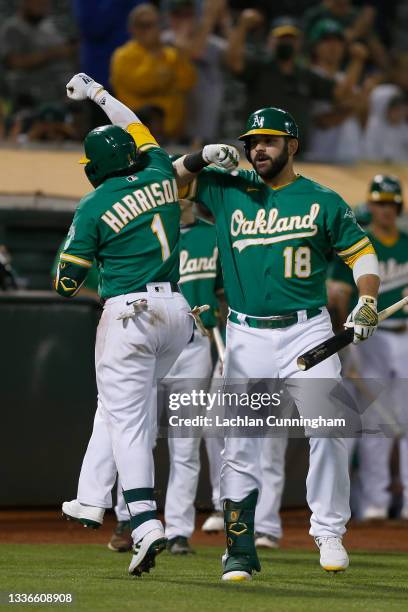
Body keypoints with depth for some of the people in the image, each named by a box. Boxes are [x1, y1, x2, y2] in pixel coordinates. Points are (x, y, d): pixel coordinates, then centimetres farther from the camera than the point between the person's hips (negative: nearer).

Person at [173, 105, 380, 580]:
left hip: (307, 332, -2)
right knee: (240, 444, -2)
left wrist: (366, 302, -6)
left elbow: (361, 252, 9)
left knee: (327, 430, -14)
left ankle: (329, 532, -2)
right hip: (246, 338, 2)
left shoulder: (322, 201, 5)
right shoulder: (228, 191, 10)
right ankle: (240, 551, 3)